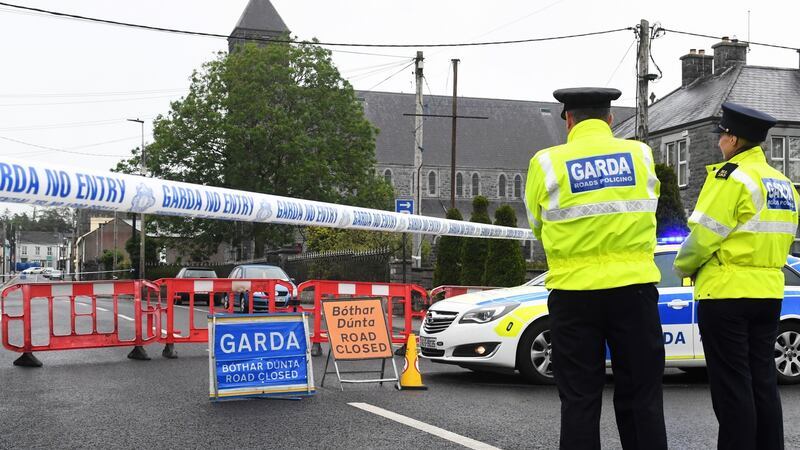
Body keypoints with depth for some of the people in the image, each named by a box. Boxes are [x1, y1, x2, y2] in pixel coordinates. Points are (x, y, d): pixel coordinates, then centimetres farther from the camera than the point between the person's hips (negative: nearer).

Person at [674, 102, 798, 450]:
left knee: (732, 385, -2)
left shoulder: (731, 176, -13)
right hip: (769, 293, 8)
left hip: (726, 294, -8)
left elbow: (703, 235, -15)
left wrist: (683, 266, 2)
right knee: (763, 381, 13)